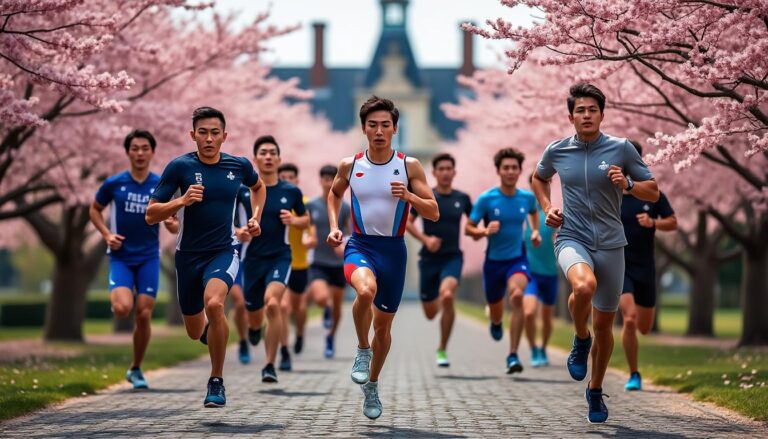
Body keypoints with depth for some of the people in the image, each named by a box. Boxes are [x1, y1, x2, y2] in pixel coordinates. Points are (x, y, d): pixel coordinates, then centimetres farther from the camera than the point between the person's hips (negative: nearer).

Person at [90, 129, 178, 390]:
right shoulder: (114, 184, -3)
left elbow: (174, 225, 4)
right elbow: (94, 209, 12)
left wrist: (173, 224, -21)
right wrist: (106, 234, -5)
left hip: (149, 258, 1)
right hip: (120, 257, -1)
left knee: (144, 315, -3)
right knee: (122, 308, -22)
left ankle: (136, 369, 16)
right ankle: (116, 298, 17)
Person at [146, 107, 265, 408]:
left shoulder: (239, 166, -2)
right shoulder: (180, 167, -9)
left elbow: (258, 186, 24)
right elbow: (151, 215, -10)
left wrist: (256, 218, 9)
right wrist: (182, 201, -25)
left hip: (223, 251, -1)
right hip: (188, 255, 1)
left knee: (214, 303, -32)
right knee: (195, 333, 13)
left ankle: (217, 381, -15)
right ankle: (211, 327, 54)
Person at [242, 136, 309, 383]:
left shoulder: (291, 192, 1)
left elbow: (306, 220, 15)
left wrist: (293, 220, -7)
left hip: (280, 257, -1)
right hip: (253, 258, 1)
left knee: (272, 303, -28)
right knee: (254, 314, 13)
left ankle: (270, 365, -19)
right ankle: (254, 327, 55)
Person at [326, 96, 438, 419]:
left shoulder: (409, 167, -4)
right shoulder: (350, 165, -1)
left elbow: (434, 213, -3)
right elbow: (334, 193, 20)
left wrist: (409, 196, -21)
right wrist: (334, 226, 6)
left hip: (393, 249, 1)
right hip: (360, 246, -1)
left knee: (383, 325, 11)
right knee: (366, 290, -35)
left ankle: (372, 385, 34)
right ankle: (362, 350, -9)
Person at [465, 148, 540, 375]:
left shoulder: (527, 197, -1)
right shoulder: (486, 199, -10)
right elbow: (468, 228, -5)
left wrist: (535, 231, 7)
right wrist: (484, 231, -25)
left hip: (518, 258, 0)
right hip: (493, 261, 0)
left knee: (517, 295, -30)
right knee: (496, 313, 13)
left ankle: (513, 356, -27)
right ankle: (495, 320, 57)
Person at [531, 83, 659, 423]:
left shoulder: (622, 148, -3)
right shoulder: (556, 151, 2)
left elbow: (653, 192, 2)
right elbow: (539, 178, 24)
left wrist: (628, 184, -17)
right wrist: (547, 208, 7)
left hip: (610, 244, 1)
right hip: (572, 239, -1)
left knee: (604, 324, 7)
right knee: (584, 286, -35)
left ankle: (595, 391, 31)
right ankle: (580, 340, -4)